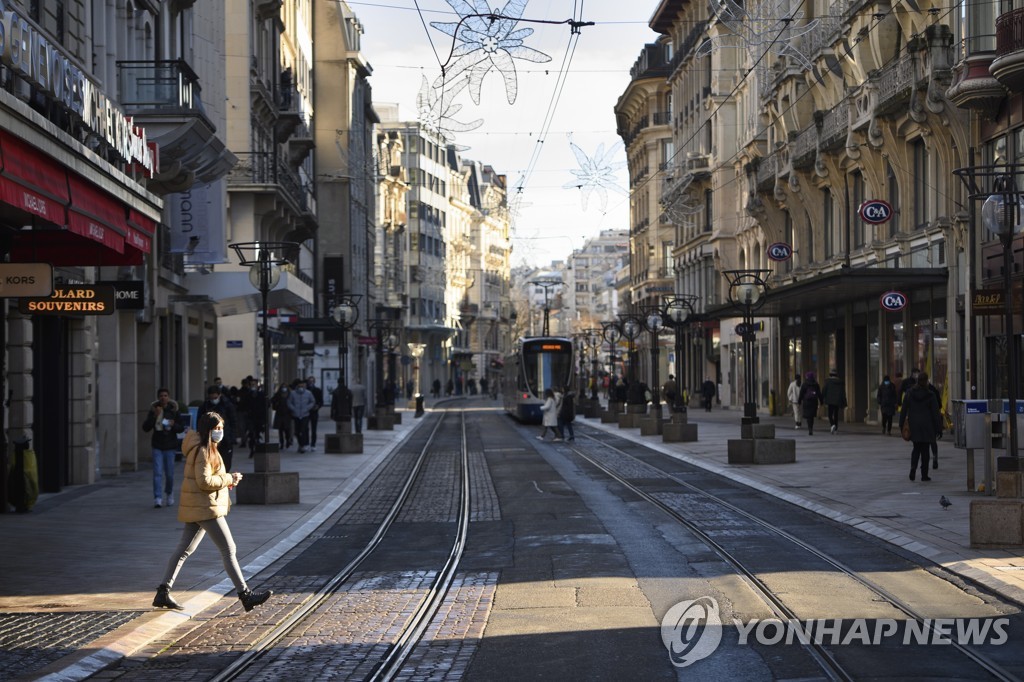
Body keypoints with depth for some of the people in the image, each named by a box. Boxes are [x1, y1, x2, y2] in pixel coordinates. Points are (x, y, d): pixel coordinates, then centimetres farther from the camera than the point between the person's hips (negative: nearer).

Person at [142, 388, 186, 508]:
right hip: (157, 445, -1)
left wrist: (174, 424, -17)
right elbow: (145, 428, -7)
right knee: (157, 472, -11)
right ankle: (157, 499, -14)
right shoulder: (153, 410, 0)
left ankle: (169, 494, 29)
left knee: (169, 473, 4)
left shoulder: (173, 411, 1)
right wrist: (154, 416, -19)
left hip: (170, 445, 1)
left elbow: (181, 428, 4)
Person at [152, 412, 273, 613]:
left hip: (196, 509, 11)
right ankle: (245, 595, -7)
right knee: (228, 549, -8)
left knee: (184, 550, 10)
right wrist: (229, 479, -12)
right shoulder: (202, 451, -16)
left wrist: (225, 480, 7)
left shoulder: (208, 449, 17)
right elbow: (204, 481, -22)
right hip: (206, 507, -11)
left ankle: (163, 593, 11)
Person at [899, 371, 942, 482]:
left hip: (914, 426, 2)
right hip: (927, 426, -2)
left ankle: (913, 468, -8)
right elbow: (935, 413, -6)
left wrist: (901, 425, 9)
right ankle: (924, 474, 6)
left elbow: (903, 410, 3)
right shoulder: (930, 395, -8)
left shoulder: (909, 394, 0)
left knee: (916, 448, 15)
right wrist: (938, 427, 0)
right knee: (925, 450, 5)